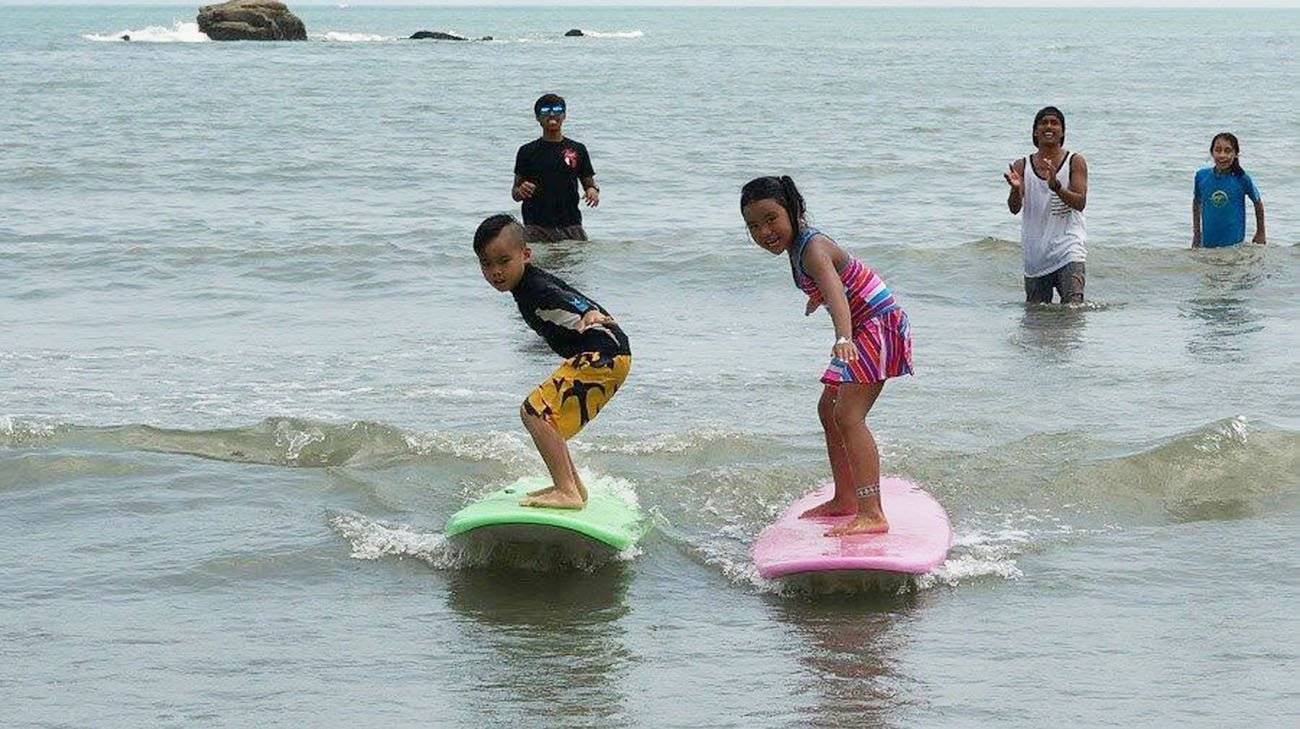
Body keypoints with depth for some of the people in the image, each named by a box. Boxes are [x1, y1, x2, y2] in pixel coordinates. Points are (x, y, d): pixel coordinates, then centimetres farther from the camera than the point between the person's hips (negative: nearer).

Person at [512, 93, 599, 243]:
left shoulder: (577, 150, 10)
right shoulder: (527, 151, 9)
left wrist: (593, 191, -8)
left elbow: (588, 183, 15)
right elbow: (515, 192, 11)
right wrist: (520, 191, -13)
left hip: (570, 226, 1)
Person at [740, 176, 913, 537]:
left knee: (848, 416, -21)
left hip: (880, 322, -11)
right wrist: (814, 300, 54)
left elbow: (835, 293, -43)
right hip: (863, 330, 11)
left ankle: (872, 513, -31)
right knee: (828, 409, 21)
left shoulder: (813, 249, -24)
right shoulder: (797, 246, 7)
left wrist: (843, 339, -60)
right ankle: (845, 500, 33)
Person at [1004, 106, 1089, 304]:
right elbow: (1014, 208, -3)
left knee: (1073, 305, -19)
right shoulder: (1022, 166, 6)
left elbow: (1080, 203, -10)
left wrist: (1056, 186, -27)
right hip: (1036, 250, 3)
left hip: (1067, 245, -3)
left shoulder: (1075, 162, 1)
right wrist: (1016, 189, -26)